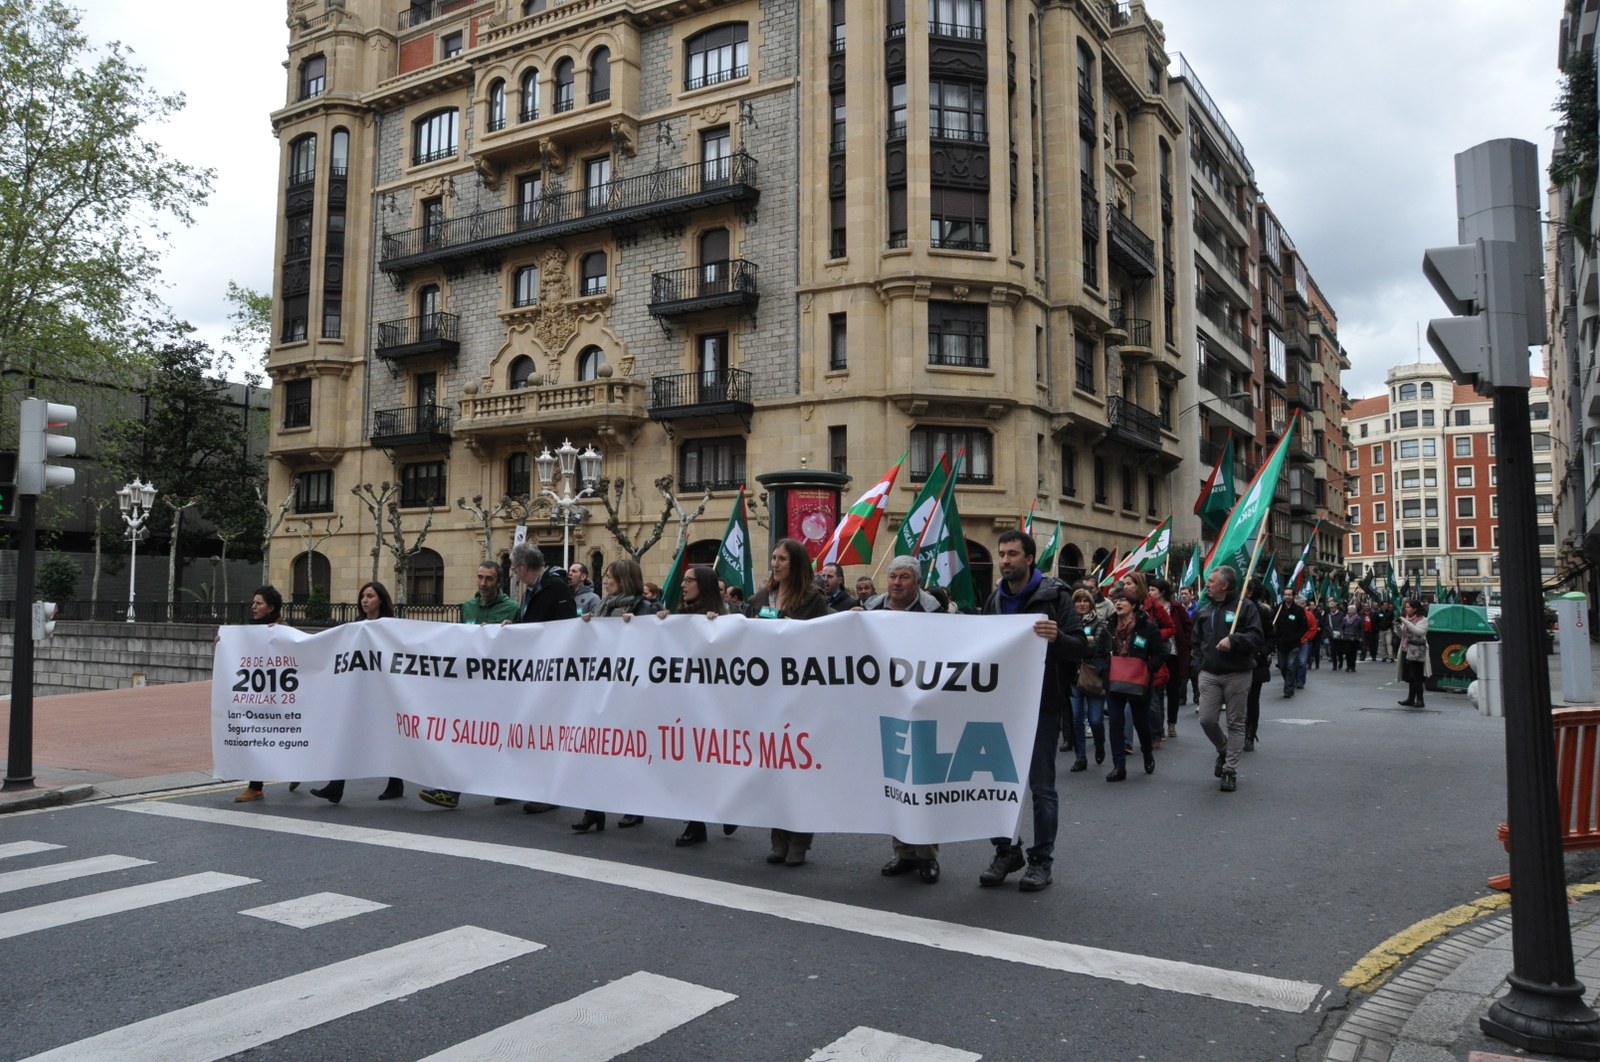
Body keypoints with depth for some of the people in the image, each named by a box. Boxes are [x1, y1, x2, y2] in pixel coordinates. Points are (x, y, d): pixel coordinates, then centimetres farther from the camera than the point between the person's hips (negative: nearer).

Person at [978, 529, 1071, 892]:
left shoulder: (1053, 595, -7)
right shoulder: (995, 599, 11)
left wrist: (1057, 637, -32)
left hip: (1040, 705, -5)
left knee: (1041, 786, 4)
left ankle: (1041, 859, 17)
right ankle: (1006, 850, 25)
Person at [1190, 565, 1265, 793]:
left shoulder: (1245, 607, -4)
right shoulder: (1203, 610, 12)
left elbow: (1257, 637, -10)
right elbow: (1196, 642, 18)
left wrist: (1234, 640, -25)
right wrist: (1198, 666, 7)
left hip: (1237, 674, -4)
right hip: (1209, 674, 4)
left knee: (1236, 723, 2)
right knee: (1207, 720, -3)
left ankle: (1231, 770, 9)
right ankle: (1224, 750, 27)